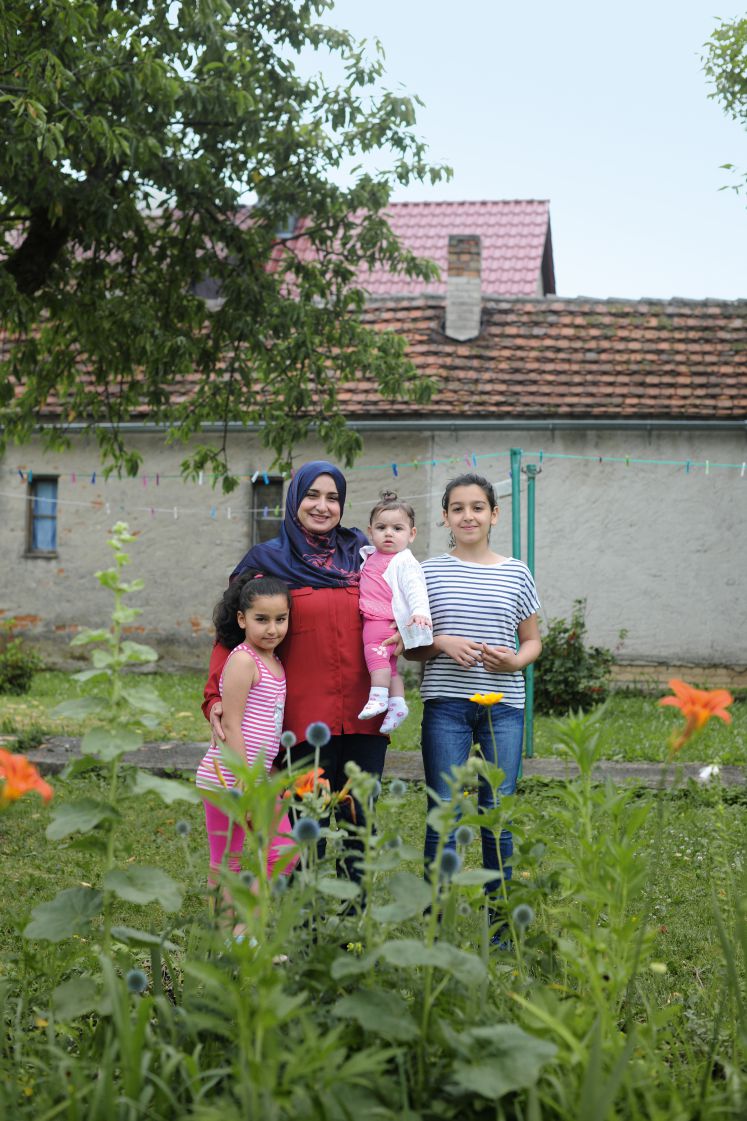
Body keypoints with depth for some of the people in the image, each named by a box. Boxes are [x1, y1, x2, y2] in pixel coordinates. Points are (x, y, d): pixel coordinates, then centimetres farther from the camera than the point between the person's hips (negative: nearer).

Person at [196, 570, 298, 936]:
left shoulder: (275, 662, 13)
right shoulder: (243, 660, -13)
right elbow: (231, 726, -18)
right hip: (230, 779, -9)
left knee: (282, 857, 10)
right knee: (226, 866, 0)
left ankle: (244, 931, 20)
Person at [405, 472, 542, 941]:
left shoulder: (516, 573, 7)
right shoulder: (429, 572, 4)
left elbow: (533, 641, 14)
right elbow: (408, 646, 6)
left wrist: (515, 660, -7)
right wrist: (442, 643, -13)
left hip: (503, 706, 1)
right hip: (445, 706, -1)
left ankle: (497, 923, 19)